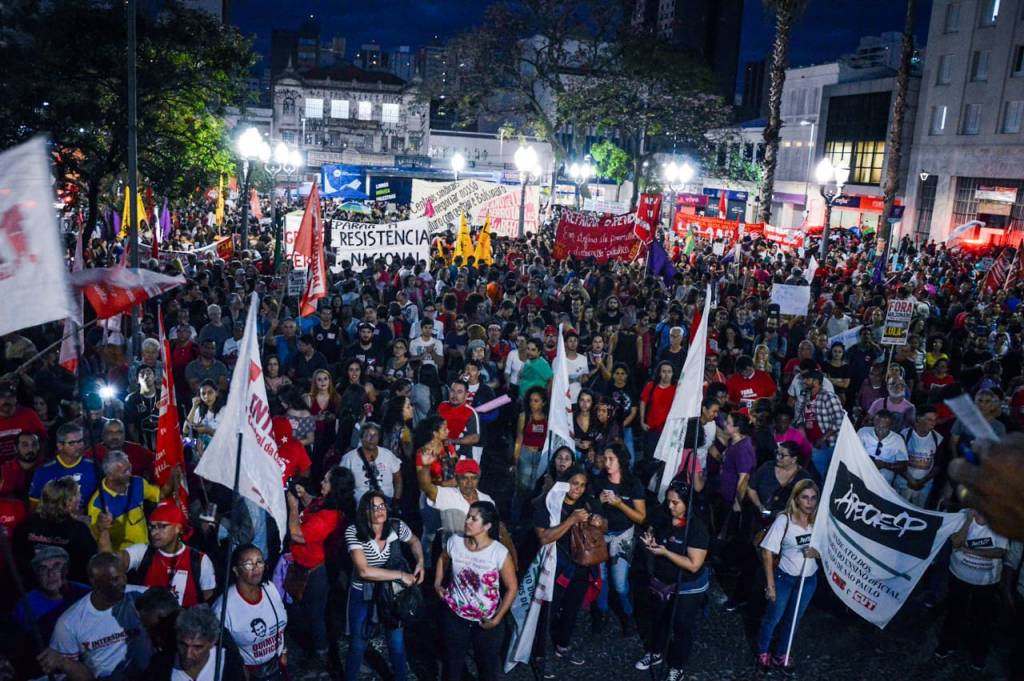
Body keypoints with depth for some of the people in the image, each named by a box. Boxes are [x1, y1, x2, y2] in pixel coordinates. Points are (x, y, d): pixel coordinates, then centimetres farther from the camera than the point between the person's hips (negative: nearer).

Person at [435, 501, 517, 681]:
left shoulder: (500, 553, -23)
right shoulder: (455, 542, -13)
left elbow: (512, 587, -13)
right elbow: (443, 559, 11)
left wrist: (497, 619, -12)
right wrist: (437, 584, 1)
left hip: (487, 621, -2)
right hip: (455, 616, 2)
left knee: (488, 663, 19)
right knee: (452, 660, 22)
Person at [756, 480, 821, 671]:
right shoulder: (783, 520, -21)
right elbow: (767, 553, -16)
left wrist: (816, 553, -21)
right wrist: (770, 584, -15)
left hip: (809, 579, 3)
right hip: (784, 577, -3)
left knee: (793, 619, 21)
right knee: (773, 617, 12)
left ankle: (780, 654, 42)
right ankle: (763, 652, 36)